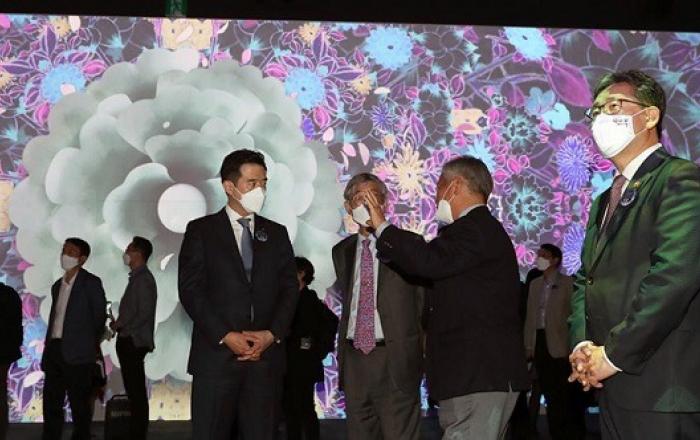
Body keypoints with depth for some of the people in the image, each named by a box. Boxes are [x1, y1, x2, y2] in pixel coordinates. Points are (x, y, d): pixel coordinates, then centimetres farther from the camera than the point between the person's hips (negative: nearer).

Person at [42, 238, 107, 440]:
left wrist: (90, 346, 5)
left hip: (77, 354, -7)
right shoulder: (57, 285, 16)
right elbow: (54, 318, 19)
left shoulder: (91, 283, -4)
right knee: (51, 403, 9)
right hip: (54, 351, 7)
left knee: (79, 405, -1)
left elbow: (99, 317, -1)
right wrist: (47, 349, 12)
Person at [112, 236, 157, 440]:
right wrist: (119, 323, 6)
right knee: (134, 390, 12)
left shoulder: (143, 279, -13)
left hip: (134, 342, -10)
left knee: (136, 392, -7)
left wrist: (120, 325, -9)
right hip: (129, 341, 10)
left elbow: (144, 313, -19)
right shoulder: (137, 277, 16)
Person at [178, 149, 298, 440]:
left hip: (266, 355, 3)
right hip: (217, 353, -3)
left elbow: (290, 288, 10)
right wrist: (225, 336, -12)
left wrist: (272, 334, -6)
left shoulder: (276, 233, 15)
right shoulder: (201, 230, 5)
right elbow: (190, 289, -3)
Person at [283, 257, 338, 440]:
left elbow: (332, 322, -16)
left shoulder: (310, 300, -6)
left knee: (305, 410, -5)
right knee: (291, 410, 9)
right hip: (289, 366, 7)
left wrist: (318, 350, -12)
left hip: (304, 365, -7)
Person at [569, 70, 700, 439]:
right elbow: (586, 280, 18)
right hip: (615, 390, 8)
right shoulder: (605, 201, 20)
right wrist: (582, 344, -1)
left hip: (663, 390, -8)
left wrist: (615, 354, -16)